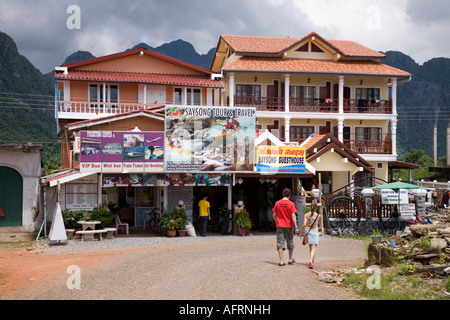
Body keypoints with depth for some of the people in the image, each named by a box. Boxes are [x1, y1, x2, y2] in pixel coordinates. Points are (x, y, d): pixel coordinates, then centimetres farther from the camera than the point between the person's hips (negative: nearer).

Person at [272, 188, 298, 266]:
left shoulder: (277, 203, -1)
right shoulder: (291, 204, -7)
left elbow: (274, 215, 3)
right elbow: (293, 216, -12)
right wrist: (296, 227, -9)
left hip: (279, 226, 1)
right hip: (288, 226, -1)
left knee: (280, 243, 2)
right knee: (290, 242, 14)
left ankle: (281, 261, -4)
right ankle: (290, 259, 26)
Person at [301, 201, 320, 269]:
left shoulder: (306, 215, -2)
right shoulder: (318, 216, -1)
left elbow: (304, 224, -11)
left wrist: (302, 232, 0)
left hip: (307, 231, 3)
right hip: (315, 231, -3)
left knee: (311, 247, 20)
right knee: (314, 248, -6)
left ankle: (312, 262, 28)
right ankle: (310, 261, -26)